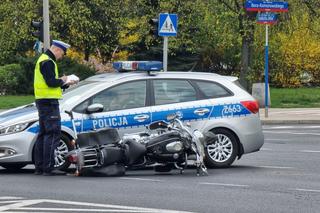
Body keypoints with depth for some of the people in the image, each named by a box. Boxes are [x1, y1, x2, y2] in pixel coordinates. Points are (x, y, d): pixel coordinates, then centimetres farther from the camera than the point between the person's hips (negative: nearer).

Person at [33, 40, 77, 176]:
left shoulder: (43, 60, 20)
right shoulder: (48, 62, -14)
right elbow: (51, 82, -23)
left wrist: (66, 84, 14)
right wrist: (62, 80, -5)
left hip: (42, 102, 11)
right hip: (49, 102, -11)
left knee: (43, 134, 13)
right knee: (53, 134, -11)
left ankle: (39, 167, 16)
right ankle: (48, 168, -15)